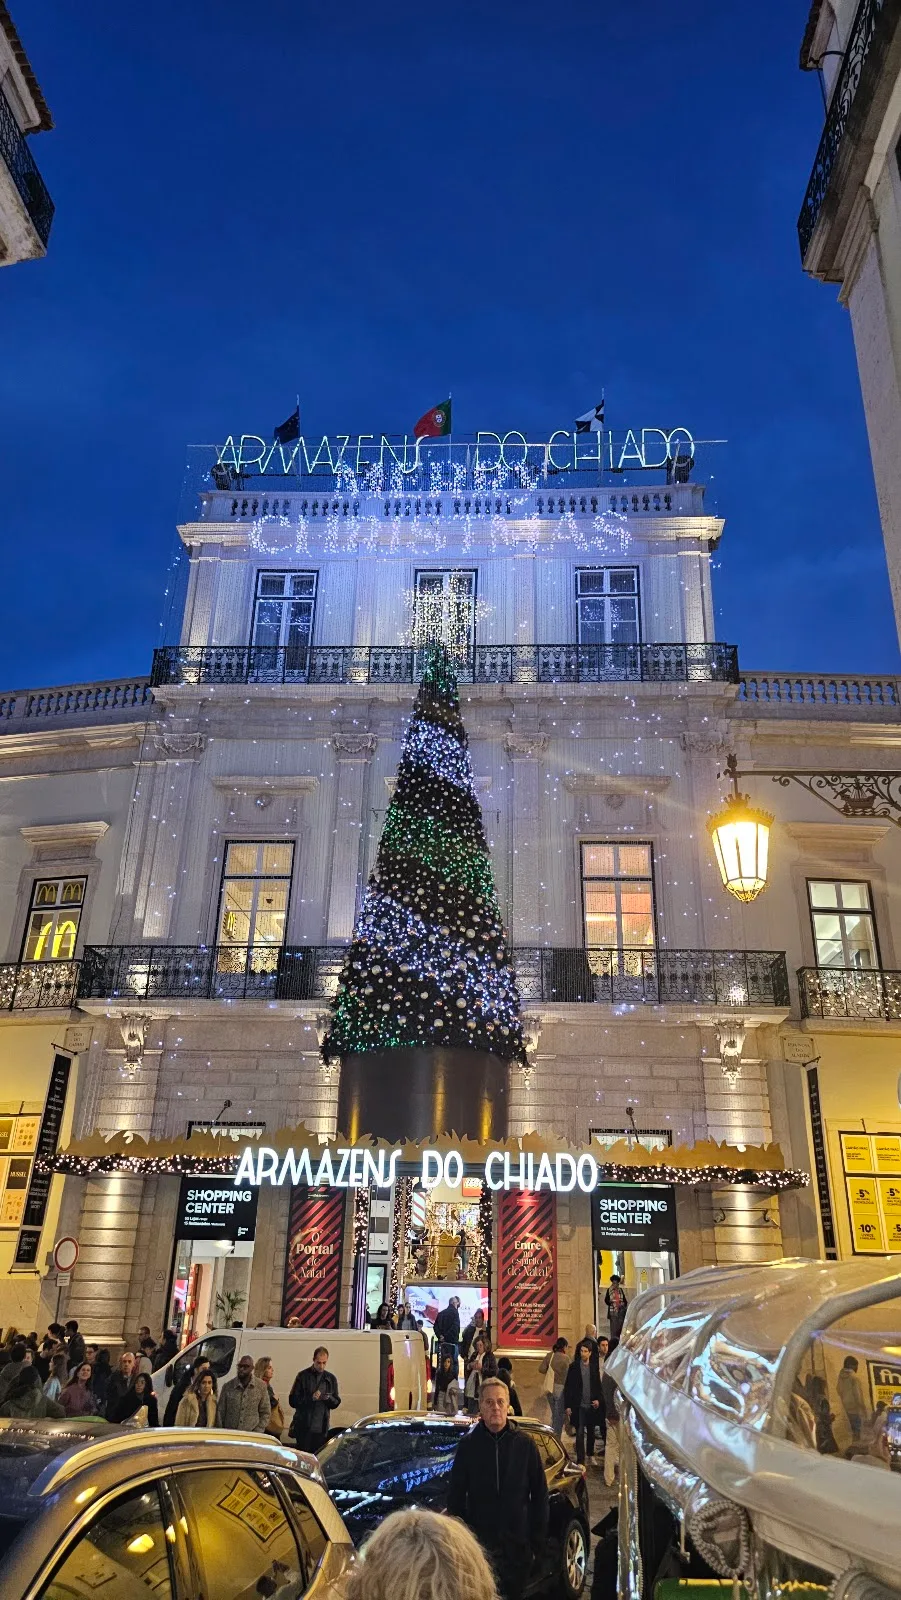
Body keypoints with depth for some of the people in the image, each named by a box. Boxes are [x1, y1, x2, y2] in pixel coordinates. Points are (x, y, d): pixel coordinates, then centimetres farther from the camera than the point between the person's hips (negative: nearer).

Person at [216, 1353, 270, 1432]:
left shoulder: (261, 1387, 0)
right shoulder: (227, 1387, 2)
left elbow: (264, 1413, 6)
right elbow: (220, 1412, 6)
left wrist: (257, 1432, -3)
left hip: (251, 1435, -1)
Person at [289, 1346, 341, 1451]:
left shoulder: (331, 1378, 10)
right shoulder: (303, 1376, 0)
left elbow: (336, 1403, 13)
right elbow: (293, 1401, -3)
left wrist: (329, 1398, -9)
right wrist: (311, 1398, -17)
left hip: (321, 1428, 3)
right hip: (303, 1427, -2)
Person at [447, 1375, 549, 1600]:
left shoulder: (524, 1443, -3)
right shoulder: (468, 1444, -4)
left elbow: (539, 1495, 2)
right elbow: (455, 1495, 2)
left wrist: (538, 1540, 1)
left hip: (517, 1545, 1)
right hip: (479, 1542, -1)